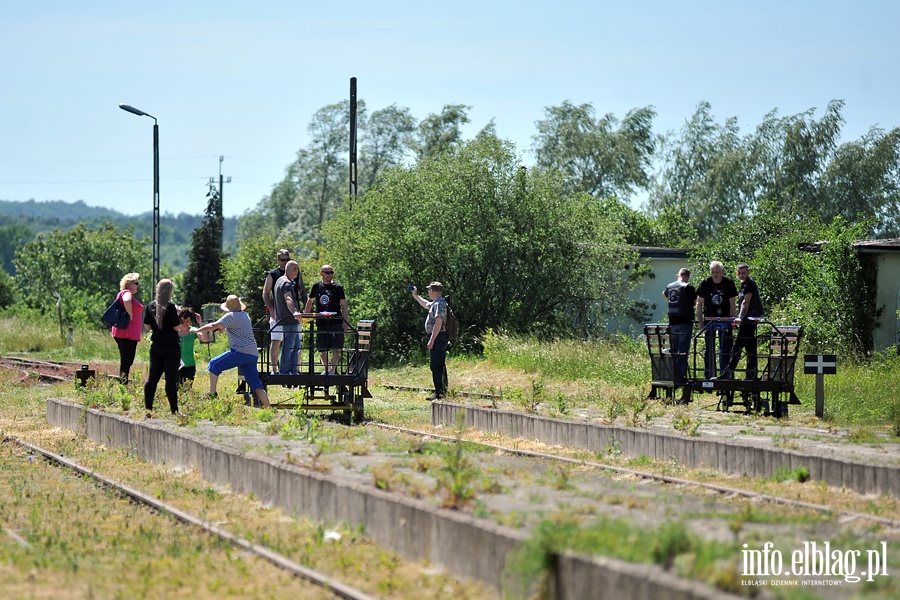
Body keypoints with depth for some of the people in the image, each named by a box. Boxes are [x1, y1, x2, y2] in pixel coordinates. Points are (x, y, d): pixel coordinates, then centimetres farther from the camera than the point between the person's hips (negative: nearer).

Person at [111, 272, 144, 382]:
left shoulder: (121, 294, 20)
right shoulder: (127, 293, -11)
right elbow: (127, 301, -34)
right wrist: (131, 316, -24)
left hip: (121, 333, 10)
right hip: (128, 333, -10)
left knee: (125, 362, 14)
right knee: (127, 362, -10)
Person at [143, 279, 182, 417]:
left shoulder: (151, 306, 3)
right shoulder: (170, 307, -14)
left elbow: (147, 327, 7)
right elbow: (177, 327, -13)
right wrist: (177, 315, 2)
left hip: (156, 347, 5)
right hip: (171, 348, -5)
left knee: (152, 378, 9)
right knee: (171, 379, -4)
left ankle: (148, 409, 7)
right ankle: (174, 411, -3)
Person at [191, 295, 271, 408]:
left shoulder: (231, 316, -4)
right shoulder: (245, 315, 22)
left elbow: (213, 326, -9)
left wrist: (197, 330, 2)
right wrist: (223, 328, 43)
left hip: (241, 352, -8)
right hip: (253, 355, 8)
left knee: (214, 364, 4)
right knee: (256, 385, 6)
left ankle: (212, 394, -1)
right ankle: (268, 408, -4)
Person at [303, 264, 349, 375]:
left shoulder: (338, 287, 1)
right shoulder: (316, 286, 8)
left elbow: (343, 305, 1)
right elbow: (310, 300, 22)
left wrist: (345, 322, -7)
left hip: (336, 323, -3)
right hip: (321, 323, 3)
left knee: (336, 349, -8)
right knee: (322, 349, 5)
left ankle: (332, 370, -6)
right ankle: (326, 369, 19)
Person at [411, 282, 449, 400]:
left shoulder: (439, 304, -17)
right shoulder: (435, 303, 16)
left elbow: (438, 323, -25)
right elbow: (426, 305, 40)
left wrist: (431, 340, -26)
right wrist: (415, 296, 44)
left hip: (438, 338, -11)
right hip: (439, 338, 11)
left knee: (436, 366, -11)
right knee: (440, 366, 15)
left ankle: (439, 393, -13)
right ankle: (443, 391, 20)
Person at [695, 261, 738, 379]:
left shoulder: (729, 283, -6)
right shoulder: (706, 283, -7)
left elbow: (732, 304, -1)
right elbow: (699, 304, -2)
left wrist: (731, 322, -6)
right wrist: (701, 323, -7)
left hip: (725, 320, 0)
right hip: (709, 319, 0)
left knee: (725, 350, 0)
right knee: (709, 350, 3)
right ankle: (709, 376, 7)